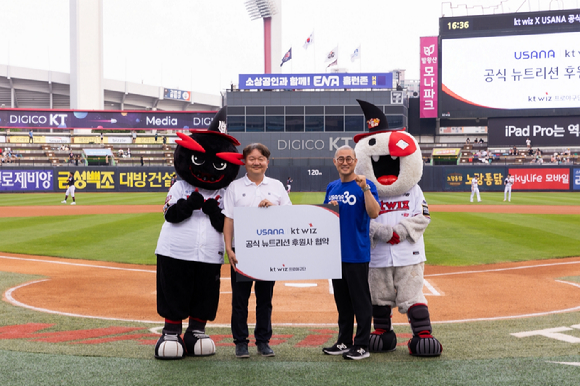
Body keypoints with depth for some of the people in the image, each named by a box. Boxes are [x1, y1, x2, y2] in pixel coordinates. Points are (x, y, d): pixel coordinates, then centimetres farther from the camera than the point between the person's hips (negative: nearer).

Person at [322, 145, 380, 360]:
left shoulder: (365, 185, -6)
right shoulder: (332, 187, 13)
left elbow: (374, 213, -20)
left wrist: (365, 189, -29)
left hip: (357, 253, -7)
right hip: (336, 252, 7)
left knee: (360, 300, -2)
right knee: (342, 301, 14)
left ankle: (362, 346, 4)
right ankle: (344, 342, 23)